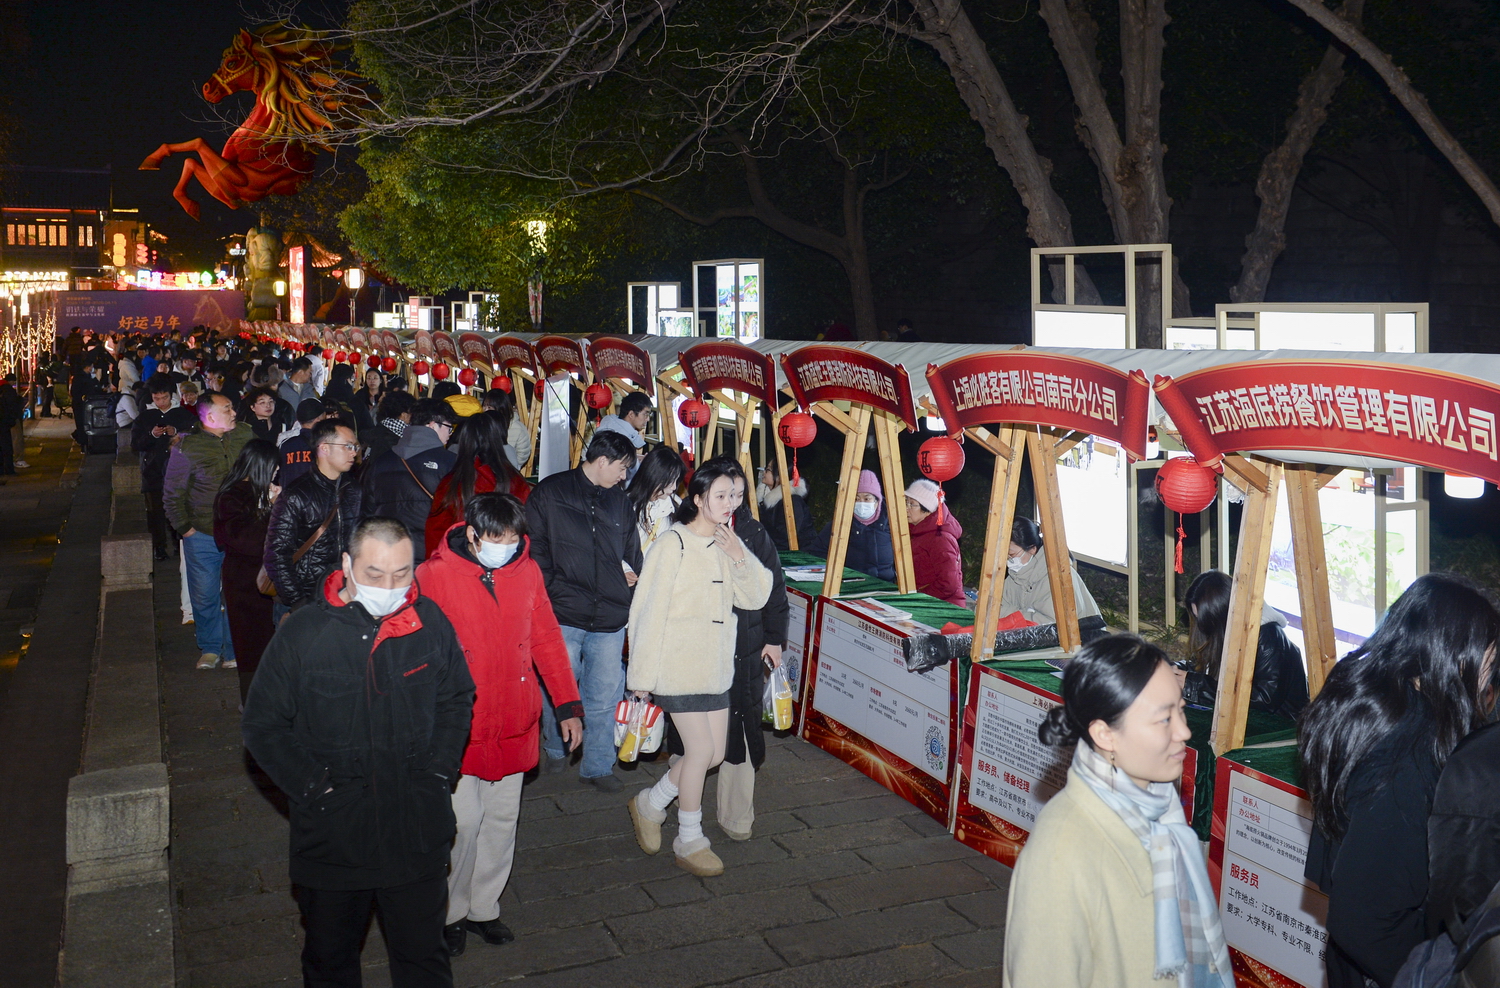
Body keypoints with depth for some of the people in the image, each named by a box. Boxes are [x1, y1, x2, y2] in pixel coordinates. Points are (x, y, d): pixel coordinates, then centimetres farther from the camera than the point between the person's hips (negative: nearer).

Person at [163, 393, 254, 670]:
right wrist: (184, 527, -3)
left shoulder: (245, 435, 1)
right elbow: (172, 492, 1)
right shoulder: (187, 448, -7)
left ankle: (233, 650, 19)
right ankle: (210, 648, 26)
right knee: (205, 595, 7)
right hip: (202, 534, -2)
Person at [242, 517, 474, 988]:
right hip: (331, 832, -1)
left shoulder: (431, 622, -6)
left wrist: (439, 772, -2)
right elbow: (263, 724, -4)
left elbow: (457, 701, 8)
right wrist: (314, 788, -10)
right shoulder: (303, 633, -12)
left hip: (417, 830, 1)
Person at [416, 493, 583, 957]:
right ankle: (450, 913, 24)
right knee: (463, 823, 0)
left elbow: (547, 640, 8)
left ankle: (484, 907, 33)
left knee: (502, 819, 13)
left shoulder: (527, 571, 1)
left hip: (514, 727, 4)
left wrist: (569, 705, 7)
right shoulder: (434, 575, -11)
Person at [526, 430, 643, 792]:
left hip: (610, 616, 4)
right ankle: (555, 749, 32)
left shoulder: (620, 502, 15)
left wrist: (632, 576, 11)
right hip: (563, 613, -4)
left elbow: (632, 554, 25)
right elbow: (535, 549, -1)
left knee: (605, 694, 6)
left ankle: (597, 766, 20)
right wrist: (550, 592, -7)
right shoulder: (549, 494, 0)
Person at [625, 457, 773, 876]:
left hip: (716, 664, 7)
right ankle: (690, 842, 16)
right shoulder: (674, 543, -14)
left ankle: (650, 803, 31)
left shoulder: (730, 543, 6)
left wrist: (739, 557, -13)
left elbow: (756, 598, 4)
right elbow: (650, 609, -12)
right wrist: (642, 673, -10)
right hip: (679, 665, -7)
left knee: (714, 752, 10)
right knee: (701, 749, -3)